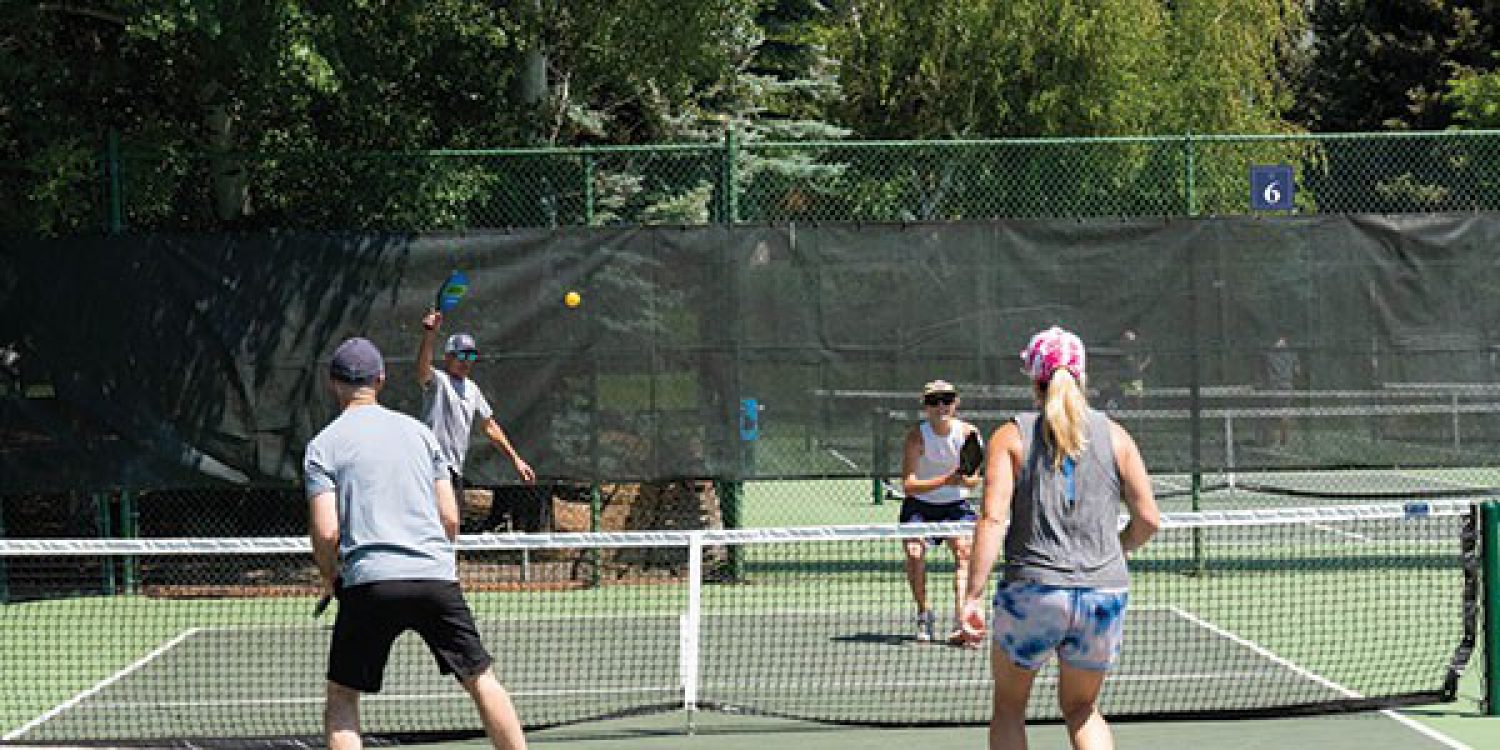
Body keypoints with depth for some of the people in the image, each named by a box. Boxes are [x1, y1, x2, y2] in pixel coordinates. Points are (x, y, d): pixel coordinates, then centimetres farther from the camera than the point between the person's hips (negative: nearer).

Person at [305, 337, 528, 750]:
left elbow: (326, 532, -6)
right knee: (481, 680, 11)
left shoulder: (322, 446, 3)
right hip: (437, 577, 2)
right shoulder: (418, 431, 12)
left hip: (368, 581, -2)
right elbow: (450, 518, 9)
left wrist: (330, 578, 12)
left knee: (341, 696, 9)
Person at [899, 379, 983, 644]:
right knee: (914, 553, -18)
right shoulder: (917, 436, -20)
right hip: (919, 505, -1)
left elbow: (975, 480, -8)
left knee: (964, 550, -20)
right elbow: (908, 486, -25)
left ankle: (960, 621, -26)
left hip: (954, 505, 1)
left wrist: (965, 479, -33)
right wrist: (946, 480, -38)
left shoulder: (968, 433, -14)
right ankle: (924, 614, 5)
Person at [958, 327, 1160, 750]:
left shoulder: (1010, 437, 0)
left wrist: (972, 596, -12)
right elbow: (1148, 520, 5)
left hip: (1032, 592, -2)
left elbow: (992, 519, -11)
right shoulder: (1114, 435, 6)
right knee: (1081, 708, 22)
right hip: (1105, 595, 3)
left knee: (1009, 705, 18)